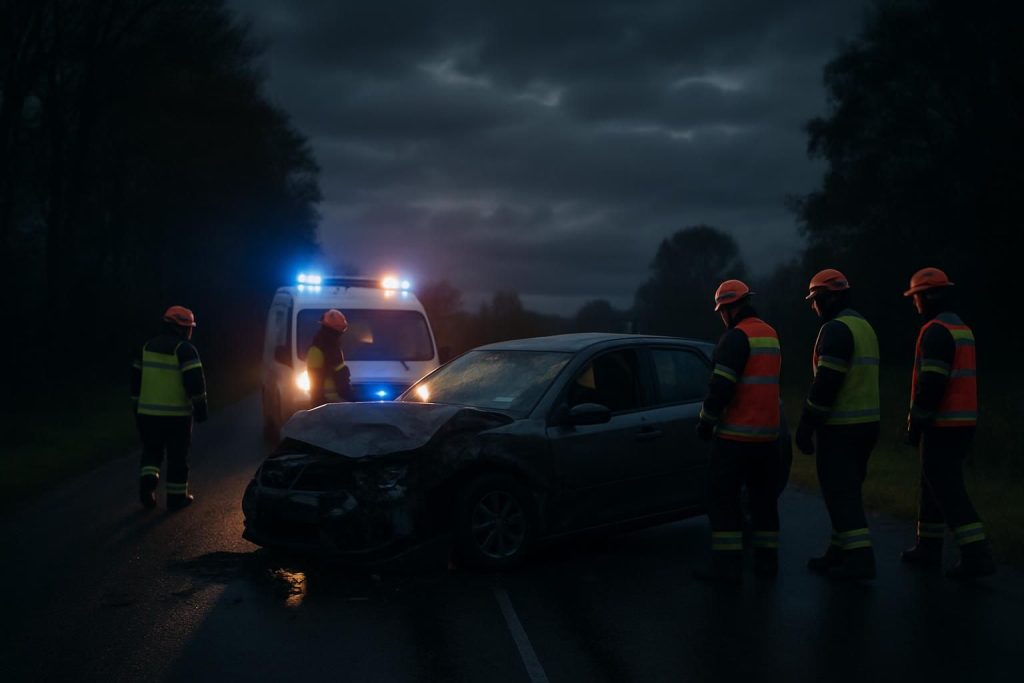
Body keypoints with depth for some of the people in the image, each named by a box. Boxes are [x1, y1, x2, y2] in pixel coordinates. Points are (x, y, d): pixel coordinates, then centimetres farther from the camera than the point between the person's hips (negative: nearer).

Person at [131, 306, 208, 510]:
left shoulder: (148, 346, 10)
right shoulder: (184, 349, -10)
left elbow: (136, 378, 15)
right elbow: (195, 380, -17)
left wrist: (137, 405, 23)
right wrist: (200, 406, -8)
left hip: (148, 412, 5)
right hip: (177, 414, -5)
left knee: (152, 452, 18)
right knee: (177, 457, 6)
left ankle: (148, 478, -6)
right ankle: (177, 496, 11)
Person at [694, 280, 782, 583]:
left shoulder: (737, 336, -12)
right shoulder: (770, 334, 15)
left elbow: (721, 385, -19)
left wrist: (706, 421, -8)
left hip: (737, 435, -8)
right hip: (768, 433, 8)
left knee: (723, 500, -2)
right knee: (764, 498, 14)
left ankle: (727, 565, -4)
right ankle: (767, 560, 18)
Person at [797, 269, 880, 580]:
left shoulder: (835, 329, -15)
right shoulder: (864, 327, 16)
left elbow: (826, 383, -21)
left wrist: (806, 425, -16)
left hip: (840, 426, -9)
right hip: (866, 422, 9)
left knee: (839, 492, -5)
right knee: (847, 490, 15)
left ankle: (860, 557, -8)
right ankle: (841, 554, 21)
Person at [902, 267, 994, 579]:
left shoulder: (936, 330, -15)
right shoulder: (962, 329, 16)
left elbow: (931, 382, -21)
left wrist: (915, 424, -15)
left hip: (942, 424, -10)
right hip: (963, 421, 10)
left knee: (948, 490, -7)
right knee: (935, 484, 17)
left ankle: (976, 555, -11)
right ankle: (928, 547, 24)